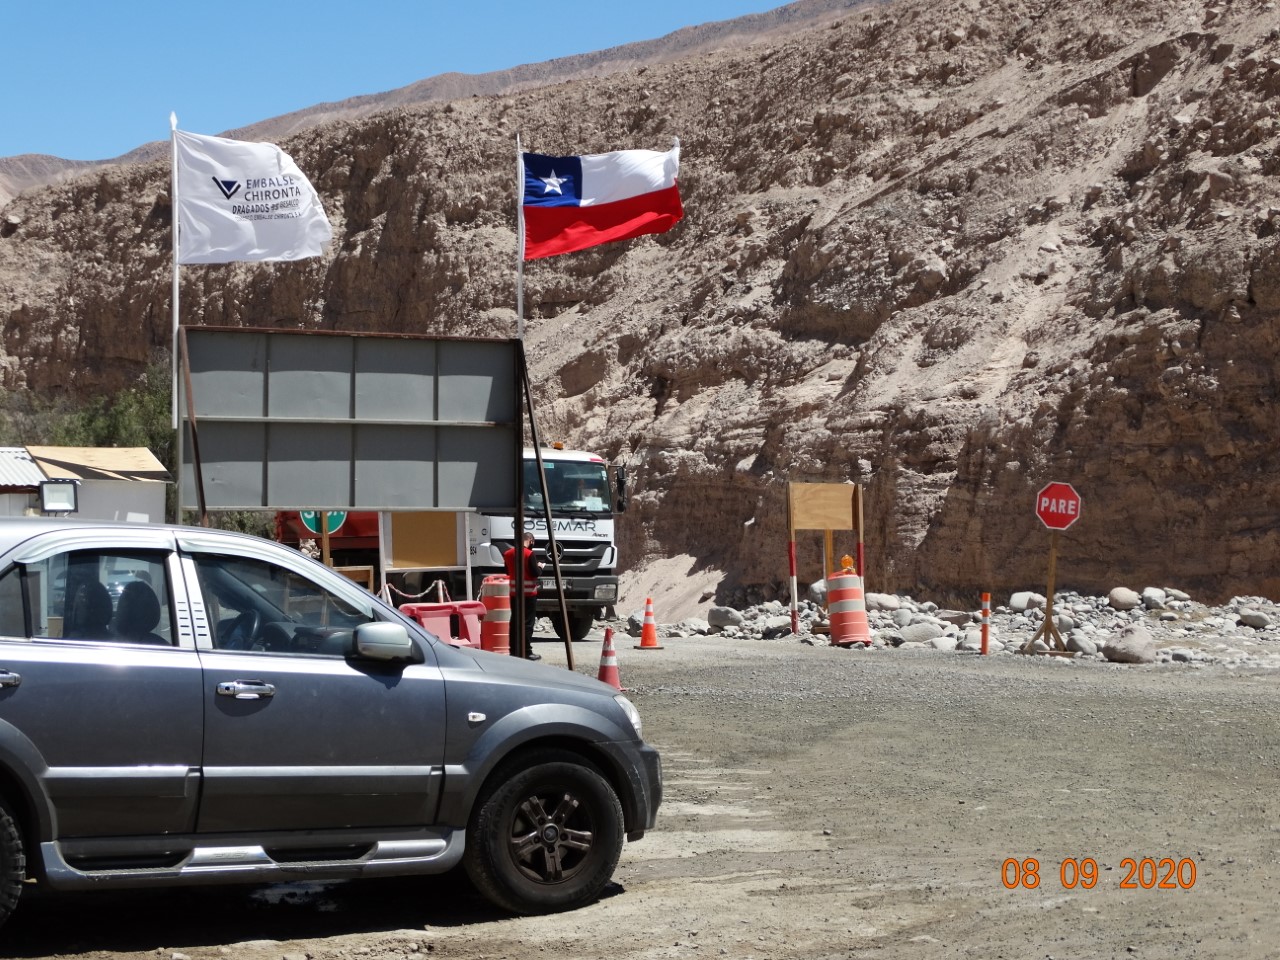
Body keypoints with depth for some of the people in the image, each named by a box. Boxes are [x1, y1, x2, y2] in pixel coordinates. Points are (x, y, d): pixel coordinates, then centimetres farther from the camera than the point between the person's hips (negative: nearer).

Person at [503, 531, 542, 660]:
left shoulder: (508, 553, 6)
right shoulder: (529, 554, -15)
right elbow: (535, 573, -15)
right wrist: (539, 567, 4)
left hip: (514, 592, 6)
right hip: (528, 593, -6)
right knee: (527, 623, -3)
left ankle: (514, 650, 17)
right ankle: (527, 652, -4)